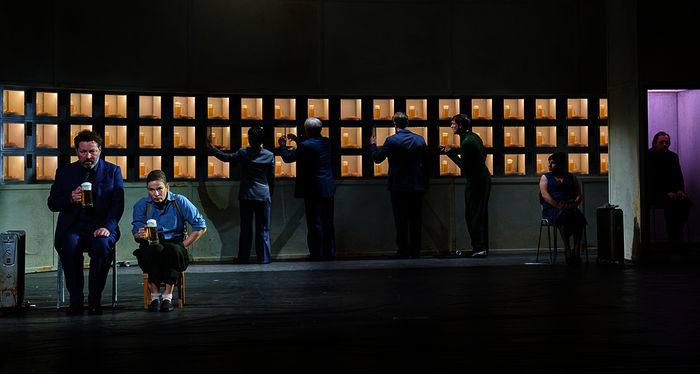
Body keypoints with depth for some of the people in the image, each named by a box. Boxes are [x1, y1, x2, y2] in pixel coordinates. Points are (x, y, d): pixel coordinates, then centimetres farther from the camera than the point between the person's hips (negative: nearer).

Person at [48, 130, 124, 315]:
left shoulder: (113, 171, 8)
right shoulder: (65, 172, 12)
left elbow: (118, 204, 1)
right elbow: (52, 203, 9)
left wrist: (107, 227, -16)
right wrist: (70, 200, -13)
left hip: (101, 228, -1)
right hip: (73, 227, 1)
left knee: (103, 245, -34)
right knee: (69, 246, -32)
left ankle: (94, 301, -21)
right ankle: (75, 301, -20)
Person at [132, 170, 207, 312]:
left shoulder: (179, 202, 0)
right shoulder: (141, 205, 4)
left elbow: (201, 226, 0)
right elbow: (136, 235, 2)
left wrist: (182, 246, -7)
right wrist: (140, 235, -23)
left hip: (175, 243, -1)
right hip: (150, 246, 1)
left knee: (173, 249, -38)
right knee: (155, 249, -37)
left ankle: (168, 295, -28)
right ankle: (155, 295, -25)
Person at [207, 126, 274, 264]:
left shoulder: (243, 153, -4)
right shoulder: (269, 155, 0)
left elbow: (226, 157, 11)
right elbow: (272, 178, 6)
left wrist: (212, 148, 22)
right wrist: (270, 195, 18)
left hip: (246, 196, 0)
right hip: (263, 195, 0)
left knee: (246, 228, 6)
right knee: (263, 229, 5)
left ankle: (244, 257, 8)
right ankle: (263, 258, 4)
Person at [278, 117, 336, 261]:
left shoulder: (306, 145, -16)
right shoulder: (326, 142, 7)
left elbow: (288, 157, -6)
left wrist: (283, 145, 12)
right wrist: (297, 140, 29)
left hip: (314, 190, -7)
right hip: (329, 189, 7)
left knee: (314, 224, -1)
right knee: (328, 222, 13)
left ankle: (316, 254, 3)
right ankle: (330, 253, 18)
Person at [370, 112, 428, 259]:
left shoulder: (392, 141, -10)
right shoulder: (420, 140, 2)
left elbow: (377, 158, 0)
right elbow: (425, 163, 8)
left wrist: (373, 145, 19)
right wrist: (425, 185, 16)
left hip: (399, 187, -3)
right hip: (417, 186, 3)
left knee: (401, 220, 4)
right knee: (416, 220, 9)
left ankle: (404, 250, 6)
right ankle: (415, 251, 12)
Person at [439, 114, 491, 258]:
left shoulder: (466, 142, -20)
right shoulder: (474, 136, 10)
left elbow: (463, 165, -19)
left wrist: (451, 153, -9)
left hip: (475, 181, -10)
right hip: (484, 177, 10)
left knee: (473, 214, -5)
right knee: (481, 213, 13)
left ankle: (479, 247, -8)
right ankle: (483, 247, 18)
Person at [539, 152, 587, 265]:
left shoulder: (571, 177, 20)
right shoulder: (545, 177, 14)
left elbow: (579, 195, 13)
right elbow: (545, 194, -2)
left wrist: (574, 204, -10)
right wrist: (558, 206, -17)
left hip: (570, 206, 2)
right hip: (551, 209, -2)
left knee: (579, 217, -33)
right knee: (563, 215, -38)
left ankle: (577, 250, -39)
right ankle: (567, 250, -37)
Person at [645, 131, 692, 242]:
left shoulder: (673, 156, 14)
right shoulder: (648, 156, -4)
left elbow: (679, 177, 15)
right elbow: (652, 180, -11)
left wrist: (680, 190, -7)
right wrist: (666, 192, -21)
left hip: (671, 192, 5)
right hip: (655, 194, -5)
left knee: (686, 202, -23)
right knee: (670, 203, -33)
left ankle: (677, 232, -14)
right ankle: (672, 237, -24)